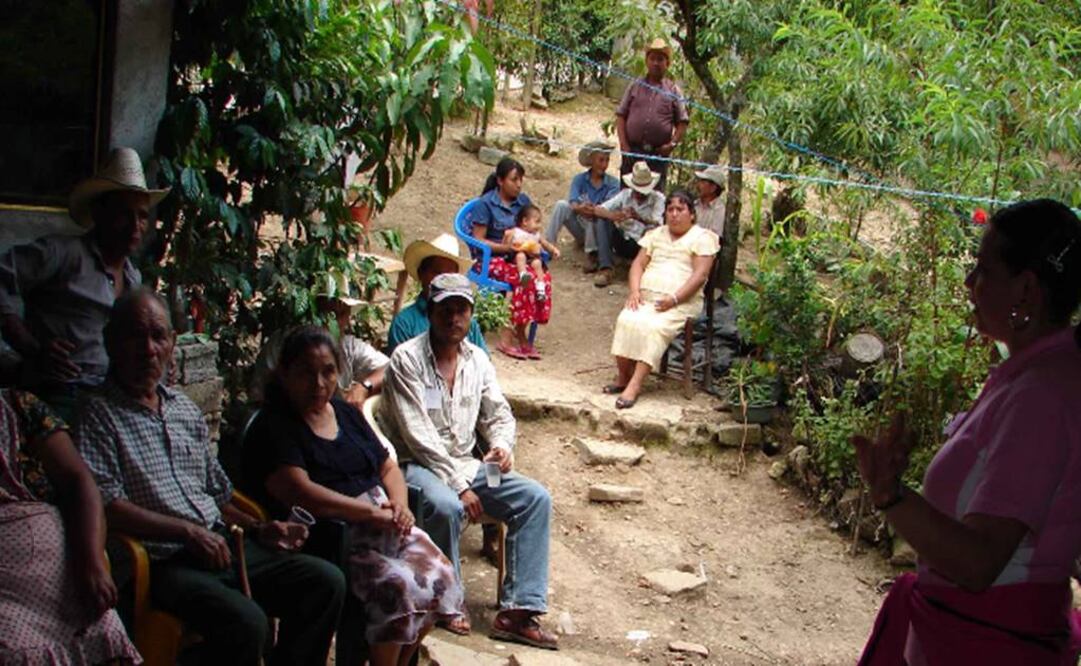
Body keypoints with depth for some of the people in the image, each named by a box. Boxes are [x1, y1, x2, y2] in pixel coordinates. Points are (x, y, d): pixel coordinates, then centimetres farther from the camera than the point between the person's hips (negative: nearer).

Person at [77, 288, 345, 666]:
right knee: (246, 621, -32)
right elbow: (104, 504, -16)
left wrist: (257, 529, 9)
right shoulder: (99, 415, -4)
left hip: (222, 546, 7)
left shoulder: (186, 409, 20)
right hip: (163, 562, -7)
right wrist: (187, 531, -18)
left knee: (325, 581, -7)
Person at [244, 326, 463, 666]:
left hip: (381, 521, 7)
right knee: (395, 585, -29)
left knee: (439, 576, -15)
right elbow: (300, 492, -20)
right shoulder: (273, 427, -7)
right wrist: (374, 512, -20)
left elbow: (388, 465, 20)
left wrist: (399, 504, -2)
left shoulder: (345, 412, 17)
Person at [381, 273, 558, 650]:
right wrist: (459, 486, -21)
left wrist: (502, 445, -9)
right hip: (416, 465, -6)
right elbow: (417, 435, -16)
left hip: (465, 465, 6)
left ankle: (519, 610, -16)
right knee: (446, 506, -37)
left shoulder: (477, 360, 9)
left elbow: (499, 415, 16)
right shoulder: (407, 359, -10)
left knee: (536, 498, -12)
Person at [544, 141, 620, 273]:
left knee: (596, 213, -33)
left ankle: (591, 255, -31)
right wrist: (580, 209, -41)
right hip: (580, 229, 2)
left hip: (599, 230, -2)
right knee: (561, 205, -22)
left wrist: (594, 210, -43)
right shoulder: (579, 179, -1)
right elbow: (573, 202, -17)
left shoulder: (612, 183, -4)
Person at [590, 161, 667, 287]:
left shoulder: (658, 198, -8)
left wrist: (638, 218, -42)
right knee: (603, 220, -17)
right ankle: (605, 269, -27)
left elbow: (657, 225, -23)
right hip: (623, 243, 4)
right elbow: (598, 210, -7)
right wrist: (612, 216, -30)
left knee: (651, 230, -33)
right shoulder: (625, 195, 2)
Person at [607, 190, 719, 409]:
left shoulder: (702, 238, 4)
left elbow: (700, 275, -7)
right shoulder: (656, 235, 22)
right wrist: (635, 291, -5)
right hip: (646, 298, 5)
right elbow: (639, 264, 15)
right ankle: (622, 377, -16)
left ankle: (635, 385, -34)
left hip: (681, 302, -5)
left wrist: (674, 299, -18)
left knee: (654, 327, -31)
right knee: (627, 321, -25)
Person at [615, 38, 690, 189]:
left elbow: (683, 122, 7)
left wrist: (672, 144, -8)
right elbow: (620, 116, 8)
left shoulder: (674, 91, 10)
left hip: (659, 153, -1)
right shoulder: (635, 87, 12)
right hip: (633, 150, 1)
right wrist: (623, 143, -3)